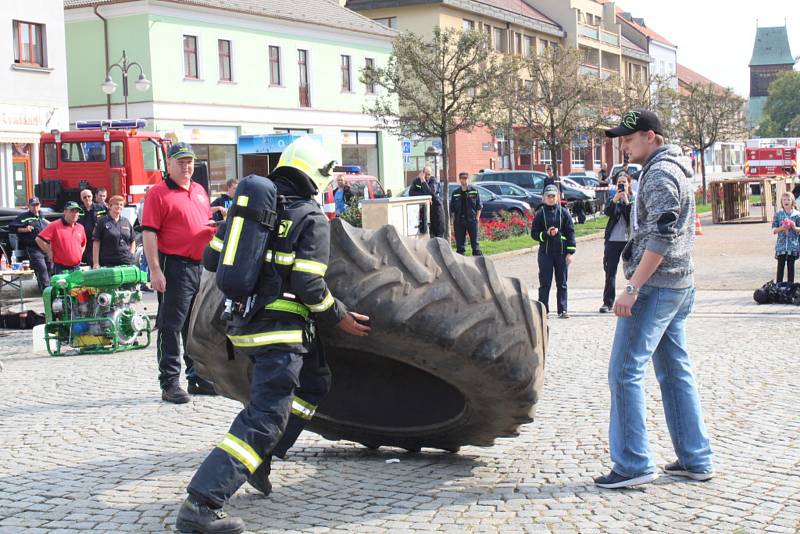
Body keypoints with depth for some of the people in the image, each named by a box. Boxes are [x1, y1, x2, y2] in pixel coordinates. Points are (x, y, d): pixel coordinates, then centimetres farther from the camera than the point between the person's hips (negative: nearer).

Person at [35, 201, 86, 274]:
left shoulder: (80, 228, 13)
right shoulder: (55, 226, -7)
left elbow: (83, 244, 30)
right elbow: (39, 239, -11)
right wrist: (49, 252, -6)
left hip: (76, 269, 6)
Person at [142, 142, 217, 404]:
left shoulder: (200, 191, 17)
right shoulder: (158, 193, -5)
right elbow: (149, 233, -12)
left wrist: (217, 227, 6)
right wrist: (155, 271, -18)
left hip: (202, 266, 7)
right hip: (175, 267, -7)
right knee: (171, 326, -3)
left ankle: (198, 377, 24)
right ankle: (169, 383, 2)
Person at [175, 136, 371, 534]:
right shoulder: (312, 219, -8)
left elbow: (213, 258, 15)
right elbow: (309, 286, -15)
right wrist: (340, 318, -1)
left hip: (241, 320, 8)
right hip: (279, 329, -8)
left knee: (314, 381, 25)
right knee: (264, 418, -9)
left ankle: (260, 458, 20)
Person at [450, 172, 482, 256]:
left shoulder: (474, 191, 5)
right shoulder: (455, 193, 9)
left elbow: (479, 206, 6)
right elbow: (452, 209, 11)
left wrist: (477, 217, -4)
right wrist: (454, 220, 2)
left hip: (472, 220, -1)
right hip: (459, 221, 2)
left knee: (474, 241, 0)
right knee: (460, 242, 3)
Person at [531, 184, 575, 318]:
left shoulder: (564, 212, 4)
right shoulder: (540, 214, 3)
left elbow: (571, 232, 3)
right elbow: (534, 233, 4)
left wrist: (570, 252, -3)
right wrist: (546, 234, -14)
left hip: (561, 252, 1)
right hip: (545, 252, -1)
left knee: (562, 282, 5)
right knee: (545, 282, 0)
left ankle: (563, 310, 11)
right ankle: (543, 310, 5)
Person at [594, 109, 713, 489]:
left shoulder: (659, 173, -13)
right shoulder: (675, 169, 19)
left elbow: (662, 236, -22)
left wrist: (632, 288, -24)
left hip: (656, 286, -10)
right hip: (680, 286, 10)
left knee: (625, 372, -8)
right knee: (675, 371, 13)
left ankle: (633, 464, -6)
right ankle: (695, 460, 16)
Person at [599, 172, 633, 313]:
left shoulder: (633, 198, 6)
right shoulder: (612, 199, 10)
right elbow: (608, 212, -9)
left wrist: (626, 200, -17)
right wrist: (615, 199, -21)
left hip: (629, 239, -1)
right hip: (613, 239, 2)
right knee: (610, 272, 2)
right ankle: (608, 302, 6)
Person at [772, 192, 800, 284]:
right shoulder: (778, 214, 3)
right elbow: (774, 230, 3)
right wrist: (781, 228, -17)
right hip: (781, 245, 0)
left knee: (791, 266, 5)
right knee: (780, 266, 1)